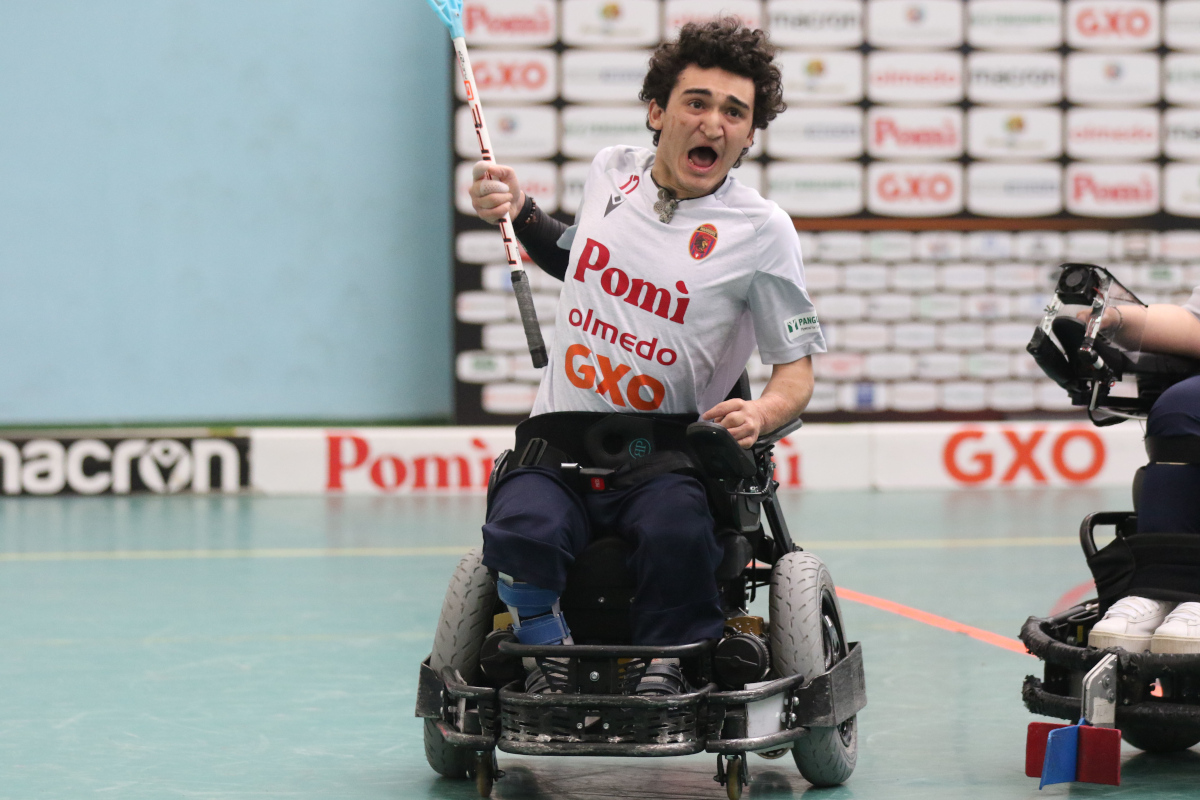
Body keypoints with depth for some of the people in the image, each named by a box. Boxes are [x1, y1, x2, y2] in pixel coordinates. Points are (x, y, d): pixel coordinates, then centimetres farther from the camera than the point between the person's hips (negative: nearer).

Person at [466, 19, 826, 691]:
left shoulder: (762, 229, -3)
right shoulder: (611, 171, 10)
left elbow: (796, 371, 1)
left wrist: (760, 414, -20)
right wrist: (520, 213, 16)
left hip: (668, 453, -3)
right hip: (560, 441, 3)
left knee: (676, 536, -36)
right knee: (522, 534, -30)